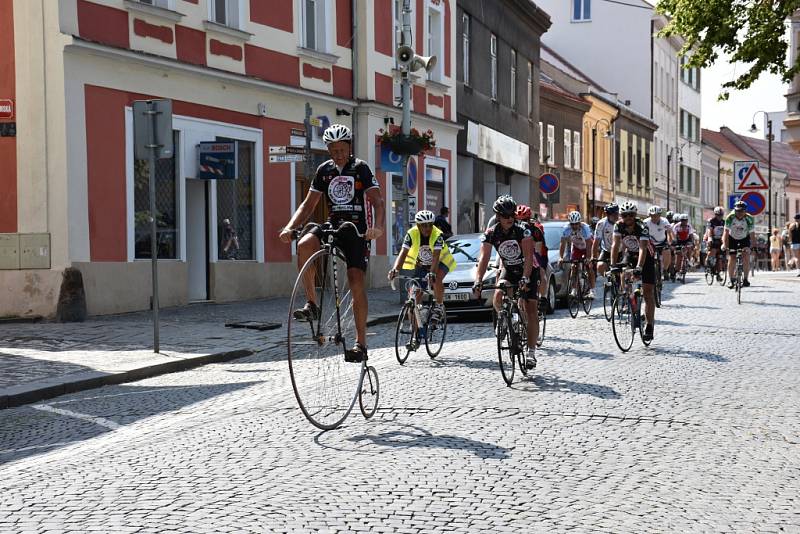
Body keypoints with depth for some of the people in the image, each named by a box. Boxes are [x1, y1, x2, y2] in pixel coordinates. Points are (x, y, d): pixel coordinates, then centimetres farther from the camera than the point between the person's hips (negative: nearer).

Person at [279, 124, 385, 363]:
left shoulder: (360, 168, -5)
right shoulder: (324, 170, 7)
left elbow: (377, 202, -15)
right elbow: (308, 204, 7)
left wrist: (378, 227, -36)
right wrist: (290, 227, -10)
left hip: (357, 229, -3)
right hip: (332, 225, 3)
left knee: (356, 282, -14)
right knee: (304, 245, -29)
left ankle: (361, 343, -7)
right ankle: (311, 304, -19)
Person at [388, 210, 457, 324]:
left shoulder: (438, 235, -30)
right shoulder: (411, 234, -24)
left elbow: (435, 256, -39)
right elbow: (403, 253, -30)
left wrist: (432, 273, -56)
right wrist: (395, 269, -47)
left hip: (440, 262, -3)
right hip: (420, 265, 3)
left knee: (437, 279, -35)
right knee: (415, 296, -1)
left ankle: (439, 306, -13)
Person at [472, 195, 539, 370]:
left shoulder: (522, 231, -24)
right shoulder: (490, 234, -16)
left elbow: (528, 257, -30)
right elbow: (484, 258, -23)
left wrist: (525, 278, -45)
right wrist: (478, 281, -37)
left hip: (528, 270, -2)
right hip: (508, 270, 2)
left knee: (531, 311, -11)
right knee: (498, 297, -27)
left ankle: (531, 352, -6)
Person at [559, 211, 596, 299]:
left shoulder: (585, 227, -34)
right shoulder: (567, 228, -27)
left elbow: (588, 244, -36)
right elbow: (563, 243, -26)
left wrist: (588, 258, -45)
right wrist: (561, 257, -35)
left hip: (587, 246, -3)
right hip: (576, 247, 3)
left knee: (589, 267, -11)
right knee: (574, 266, -9)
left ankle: (592, 291, -9)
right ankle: (574, 290, -3)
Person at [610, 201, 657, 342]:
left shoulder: (642, 227, -29)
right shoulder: (619, 225, -18)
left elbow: (643, 248, -39)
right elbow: (615, 245, -23)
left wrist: (639, 267, -52)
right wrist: (613, 265, -35)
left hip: (645, 257, -3)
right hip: (629, 255, 4)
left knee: (648, 292, -6)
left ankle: (650, 325, -2)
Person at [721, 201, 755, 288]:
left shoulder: (750, 219, -26)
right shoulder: (730, 217, -27)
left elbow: (752, 234, -24)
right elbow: (726, 232, -25)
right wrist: (725, 245, -33)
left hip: (745, 239, 0)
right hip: (732, 238, 0)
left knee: (747, 258, -15)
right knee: (731, 259, -5)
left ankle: (745, 280, -7)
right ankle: (730, 280, 8)